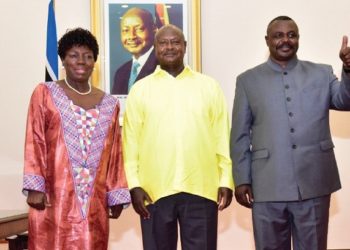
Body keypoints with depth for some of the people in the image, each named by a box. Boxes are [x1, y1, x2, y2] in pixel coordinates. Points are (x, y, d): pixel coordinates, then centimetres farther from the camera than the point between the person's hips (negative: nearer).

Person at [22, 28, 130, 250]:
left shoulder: (109, 104, 13)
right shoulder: (45, 94, 4)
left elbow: (115, 153, 13)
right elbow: (35, 144, -1)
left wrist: (117, 195, 9)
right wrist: (34, 187, -10)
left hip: (94, 202, 3)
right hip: (55, 199, -3)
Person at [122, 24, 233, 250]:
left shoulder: (209, 86, 7)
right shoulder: (141, 89, 6)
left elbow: (222, 136, 6)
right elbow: (131, 140, 3)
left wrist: (226, 180, 1)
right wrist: (134, 184, -4)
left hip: (201, 189, 0)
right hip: (154, 190, 0)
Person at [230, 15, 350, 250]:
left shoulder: (322, 74, 10)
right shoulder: (248, 80, 8)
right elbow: (240, 135, 7)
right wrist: (241, 179, 2)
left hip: (314, 184, 1)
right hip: (267, 187, 0)